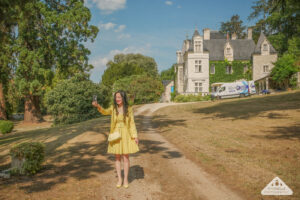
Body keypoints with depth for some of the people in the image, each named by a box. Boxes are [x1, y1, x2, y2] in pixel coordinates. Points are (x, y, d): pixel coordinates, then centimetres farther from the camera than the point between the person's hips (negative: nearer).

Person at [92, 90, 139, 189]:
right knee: (117, 158, 8)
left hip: (126, 135, -1)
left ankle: (126, 179, 18)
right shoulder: (113, 108, -2)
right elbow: (105, 112, -21)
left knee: (125, 158, 3)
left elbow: (132, 123, -1)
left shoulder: (129, 109, -4)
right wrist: (98, 106, -41)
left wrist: (135, 136, -7)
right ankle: (119, 179, 21)